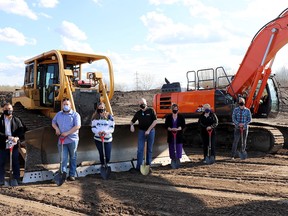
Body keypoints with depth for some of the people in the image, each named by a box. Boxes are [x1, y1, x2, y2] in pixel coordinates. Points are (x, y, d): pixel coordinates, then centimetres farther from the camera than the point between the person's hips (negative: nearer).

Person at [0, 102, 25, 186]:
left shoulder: (16, 120, 5)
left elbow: (22, 130, -1)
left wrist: (17, 138, -19)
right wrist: (8, 137, -20)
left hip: (14, 145, 0)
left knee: (15, 163, 8)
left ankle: (17, 179, 17)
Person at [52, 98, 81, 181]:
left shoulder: (75, 114, -2)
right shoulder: (58, 114, 15)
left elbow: (77, 126, -12)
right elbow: (53, 122, 23)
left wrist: (67, 133, -17)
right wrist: (56, 128, 1)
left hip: (72, 140, -3)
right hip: (61, 140, 3)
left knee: (73, 158, 7)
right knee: (63, 158, -2)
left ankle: (72, 175, 15)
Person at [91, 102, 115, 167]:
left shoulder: (109, 116, -6)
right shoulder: (95, 117, -1)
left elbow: (112, 128, -6)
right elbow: (93, 128, 0)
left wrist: (106, 132, -25)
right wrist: (98, 132, -21)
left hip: (108, 139, -1)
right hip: (98, 139, 1)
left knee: (108, 155, 2)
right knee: (101, 154, 11)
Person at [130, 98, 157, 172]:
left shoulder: (151, 111, -3)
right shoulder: (138, 113, 6)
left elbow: (155, 121, -8)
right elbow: (132, 121, 15)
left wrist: (148, 130, -14)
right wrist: (131, 125, -9)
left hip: (150, 131, -2)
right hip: (141, 131, 2)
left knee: (149, 149, 7)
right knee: (140, 149, -3)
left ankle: (148, 165, 15)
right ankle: (138, 166, -1)